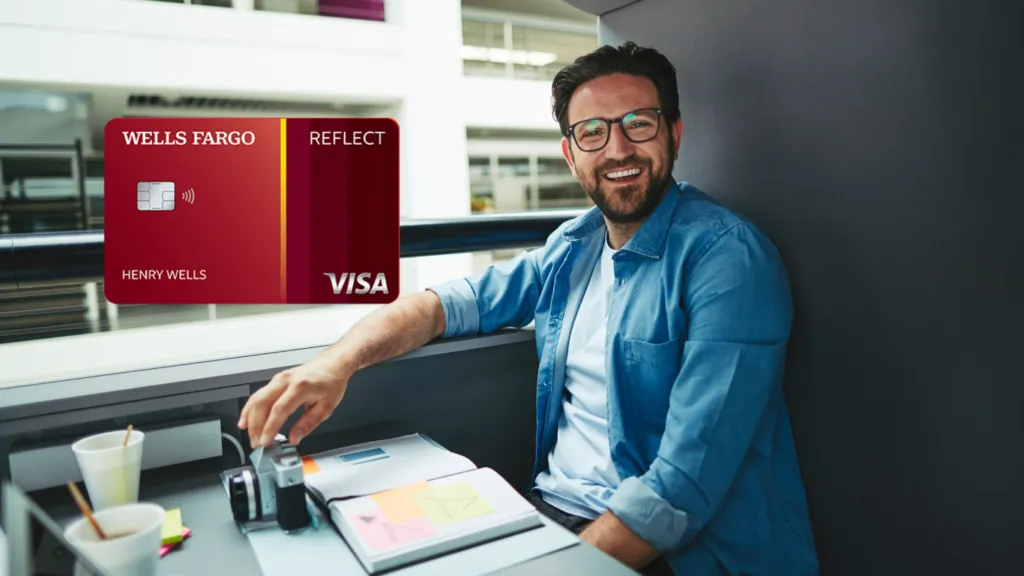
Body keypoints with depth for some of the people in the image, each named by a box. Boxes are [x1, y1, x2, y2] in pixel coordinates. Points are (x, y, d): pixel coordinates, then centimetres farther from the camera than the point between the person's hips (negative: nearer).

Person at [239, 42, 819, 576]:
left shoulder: (726, 257, -16)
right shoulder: (574, 246, 6)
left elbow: (688, 480, -22)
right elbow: (451, 302, 8)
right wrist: (339, 359, -9)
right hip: (549, 508, 6)